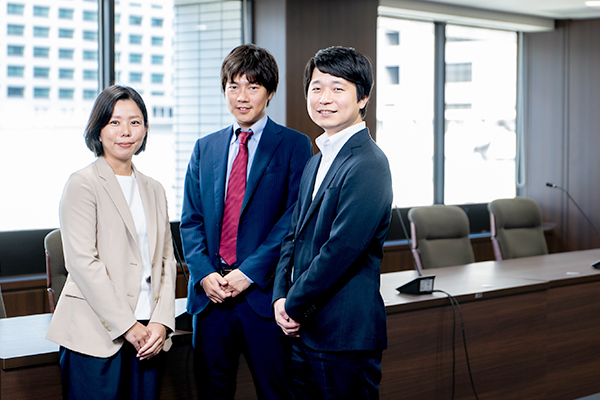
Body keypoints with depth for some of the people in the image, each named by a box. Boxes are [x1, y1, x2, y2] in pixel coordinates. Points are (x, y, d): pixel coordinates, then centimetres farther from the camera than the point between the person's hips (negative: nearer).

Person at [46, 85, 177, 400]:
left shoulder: (154, 190, 16)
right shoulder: (83, 184, -3)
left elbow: (166, 261, 13)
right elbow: (83, 262, -11)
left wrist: (161, 322, -2)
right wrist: (127, 326, -12)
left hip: (147, 333, 5)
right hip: (96, 333, -5)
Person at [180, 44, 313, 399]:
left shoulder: (295, 146, 0)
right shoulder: (205, 148, 13)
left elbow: (294, 218, -8)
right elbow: (191, 220, 10)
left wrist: (249, 273, -14)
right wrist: (204, 273, -6)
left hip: (264, 292, -4)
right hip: (210, 292, 4)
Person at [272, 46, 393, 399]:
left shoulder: (367, 165, -17)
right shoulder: (317, 162, 15)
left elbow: (341, 249, -21)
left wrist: (294, 306, -10)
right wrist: (281, 297, 1)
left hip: (345, 335, -9)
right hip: (305, 332, 9)